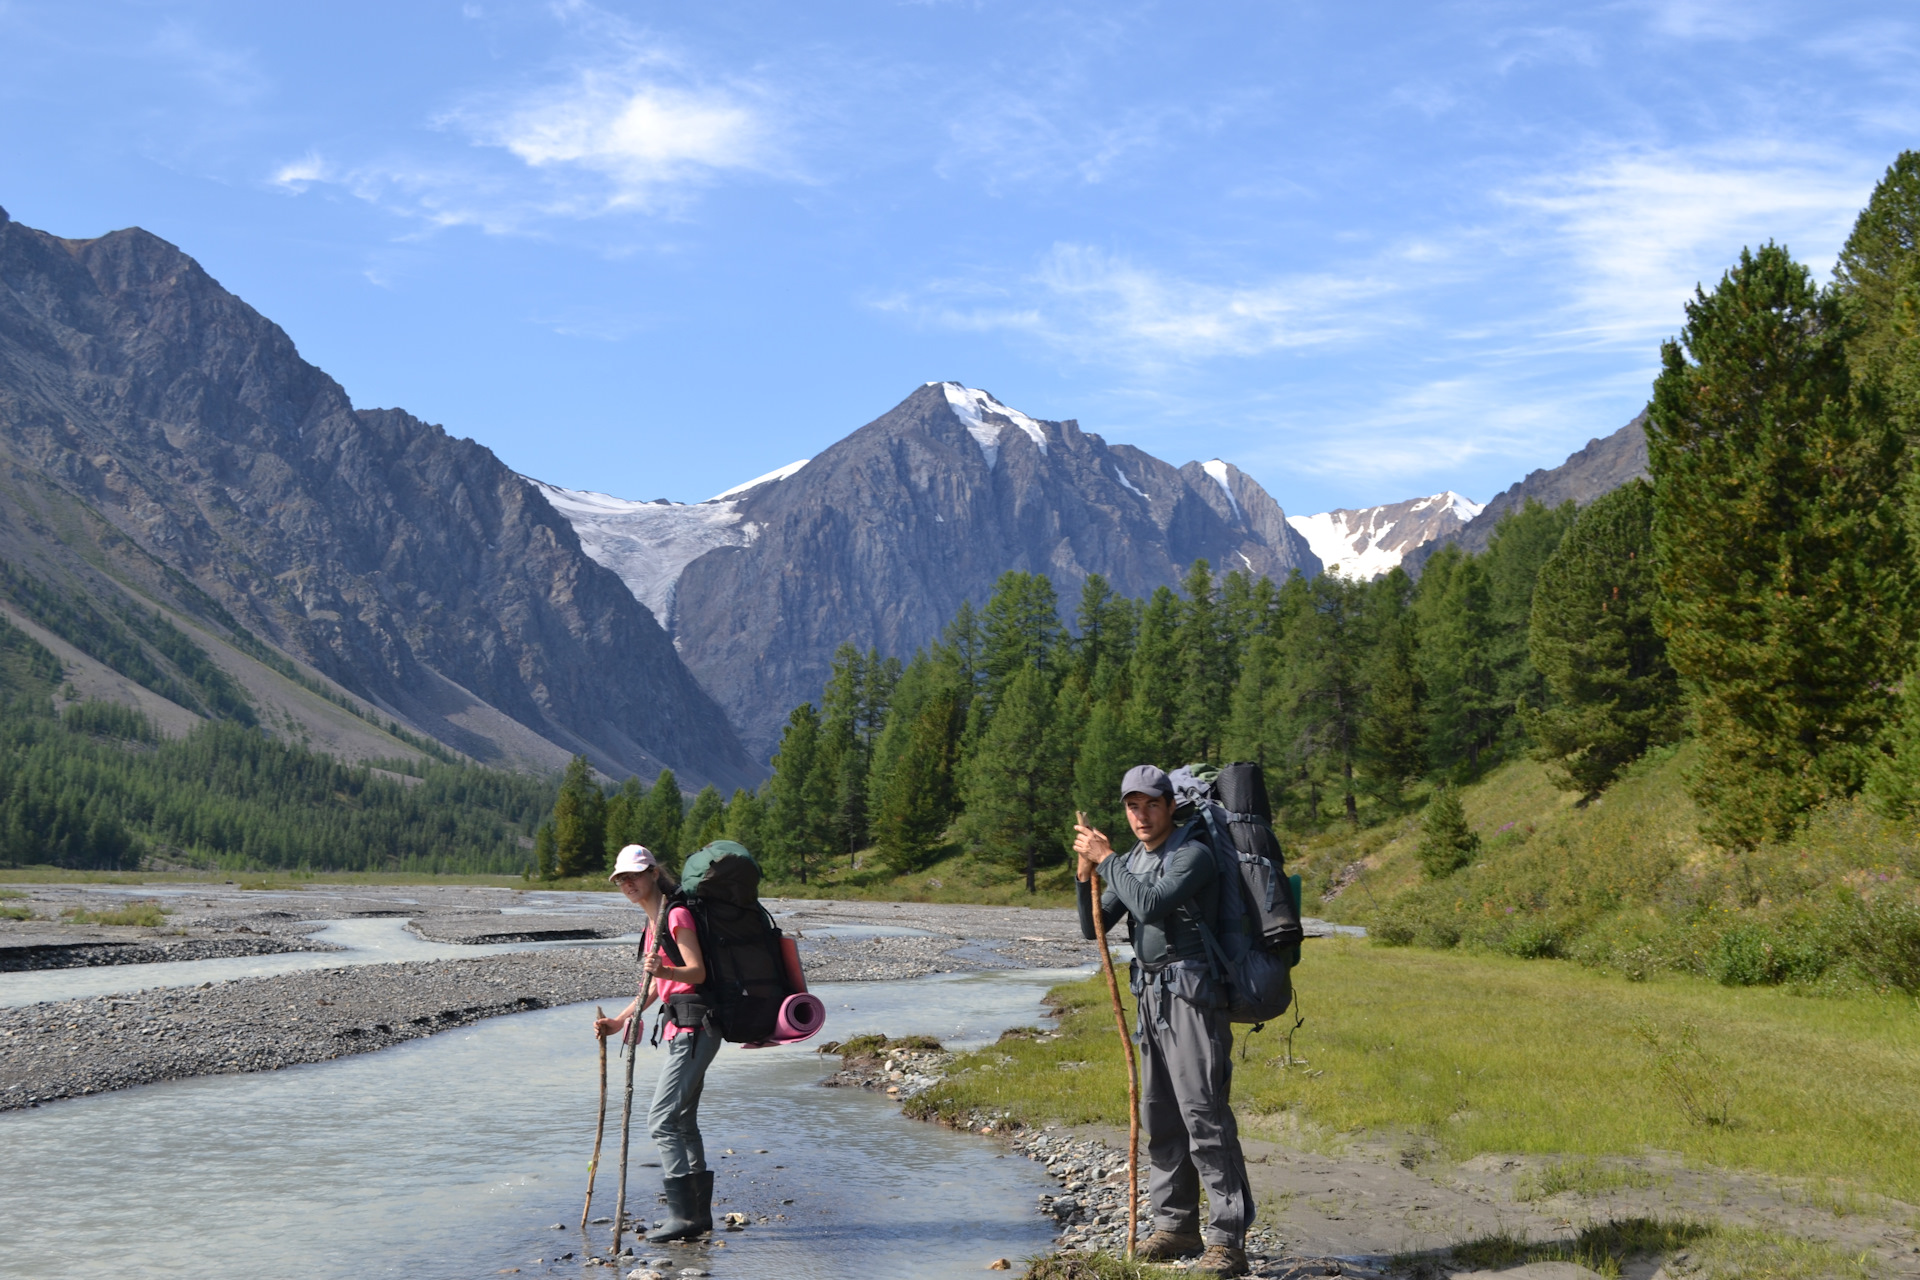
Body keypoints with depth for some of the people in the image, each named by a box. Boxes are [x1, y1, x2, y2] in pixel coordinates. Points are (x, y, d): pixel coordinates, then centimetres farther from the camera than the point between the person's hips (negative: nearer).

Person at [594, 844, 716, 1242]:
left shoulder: (676, 915, -11)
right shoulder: (654, 923, 18)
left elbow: (697, 972, -19)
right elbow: (654, 988, 23)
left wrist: (663, 970, -37)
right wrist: (619, 1021, 18)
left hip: (693, 1028, -10)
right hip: (681, 1028, 10)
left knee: (662, 1119, -12)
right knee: (683, 1121, 14)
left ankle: (683, 1215, -10)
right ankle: (699, 1212, 21)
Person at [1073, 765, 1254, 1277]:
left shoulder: (1194, 855, -12)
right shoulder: (1132, 862, 13)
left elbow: (1151, 906, -25)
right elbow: (1094, 928, 12)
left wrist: (1106, 859, -15)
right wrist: (1086, 873, -3)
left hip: (1192, 998, -8)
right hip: (1151, 998, 8)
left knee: (1204, 1114, -11)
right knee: (1159, 1115, 11)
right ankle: (1176, 1225, 21)